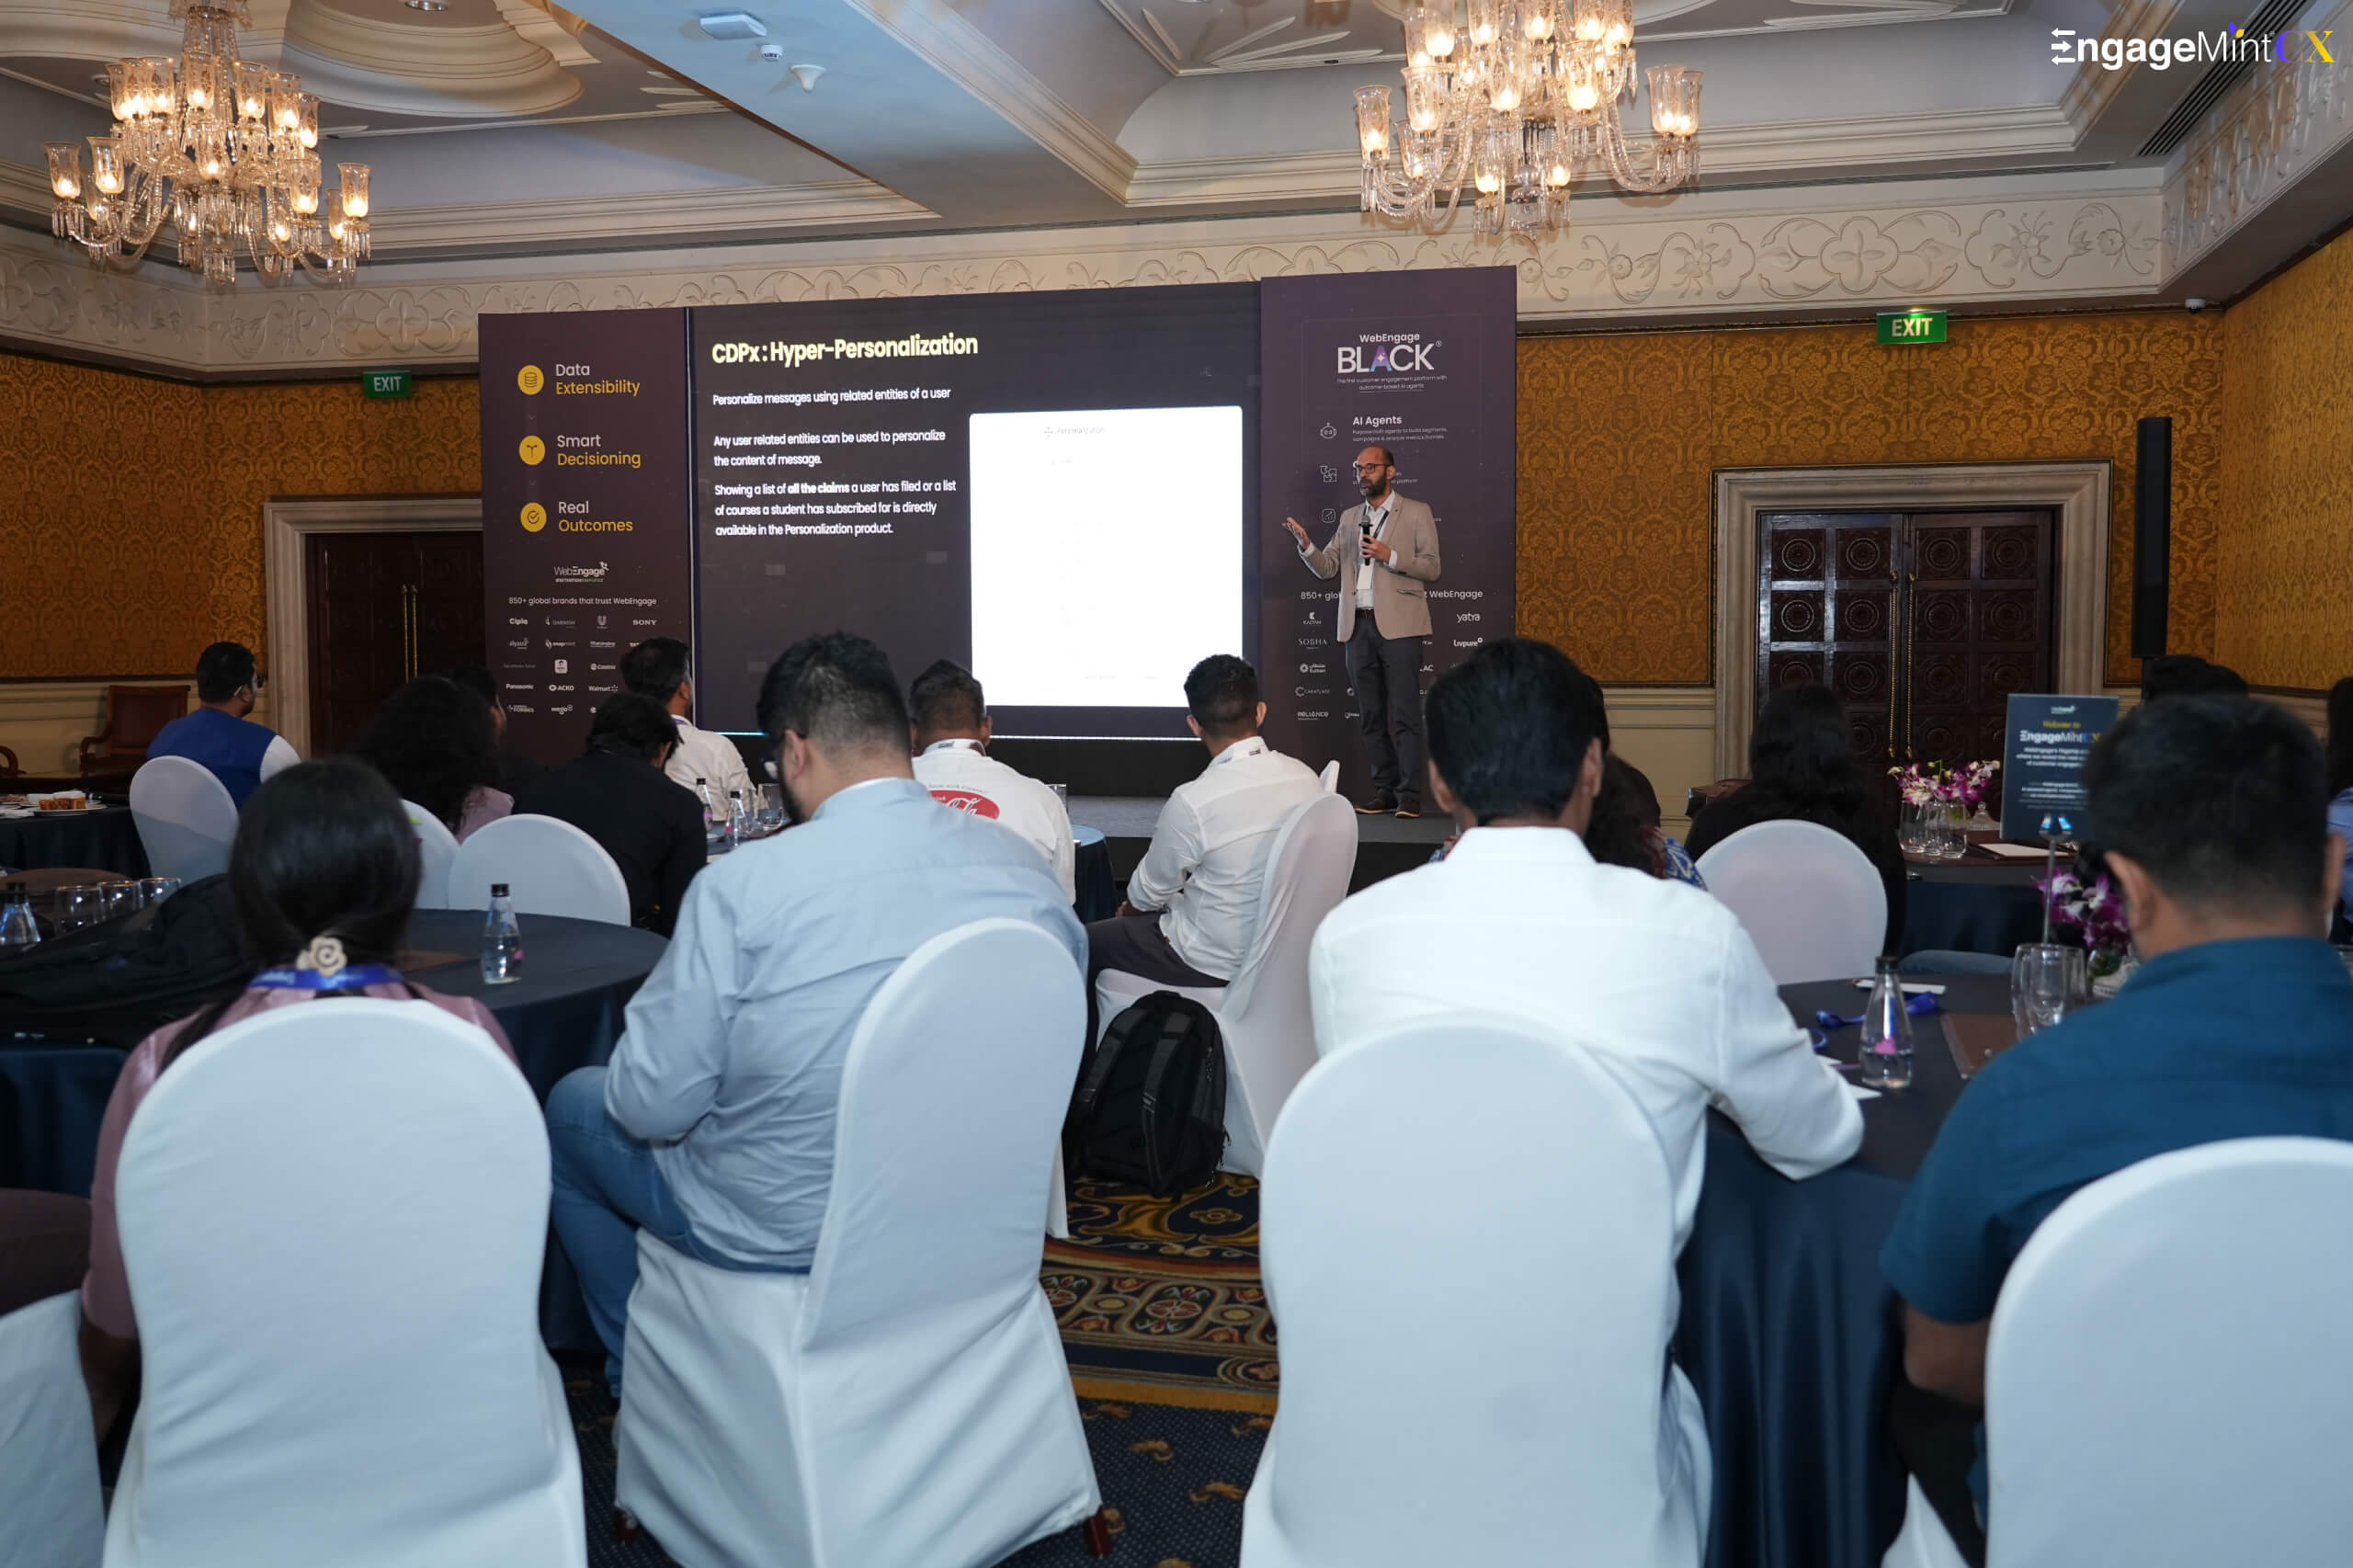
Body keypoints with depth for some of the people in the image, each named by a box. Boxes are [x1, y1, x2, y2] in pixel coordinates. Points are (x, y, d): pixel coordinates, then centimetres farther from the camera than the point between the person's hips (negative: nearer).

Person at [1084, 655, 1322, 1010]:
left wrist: (1130, 909, 17)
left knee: (1084, 942, 15)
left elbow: (1149, 891, -8)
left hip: (1215, 964, -6)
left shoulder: (1193, 802, -26)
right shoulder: (1307, 779, -8)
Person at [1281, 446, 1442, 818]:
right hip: (1358, 626, 5)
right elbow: (1326, 567, 14)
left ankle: (1409, 794, -6)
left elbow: (1432, 568, -2)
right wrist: (1306, 545, -5)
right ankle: (1384, 789, 12)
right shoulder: (1350, 518, 18)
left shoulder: (1416, 513, 4)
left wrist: (1390, 557, -15)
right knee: (1371, 714, 6)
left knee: (1404, 713, -7)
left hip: (1397, 624, -5)